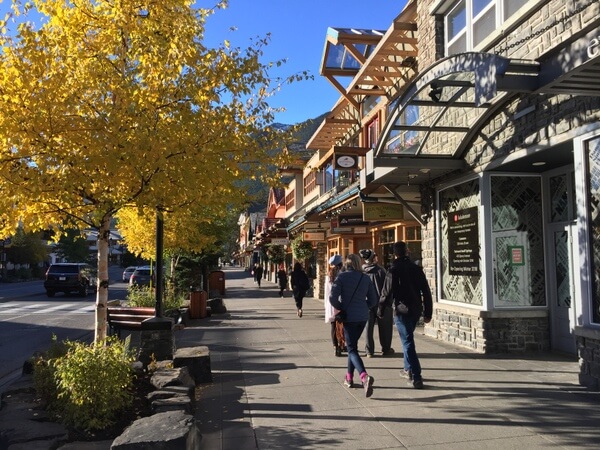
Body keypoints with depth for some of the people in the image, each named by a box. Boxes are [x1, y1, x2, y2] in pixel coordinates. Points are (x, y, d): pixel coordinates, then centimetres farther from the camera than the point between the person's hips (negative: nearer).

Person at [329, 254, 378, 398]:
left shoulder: (342, 276, -8)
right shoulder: (365, 278, 5)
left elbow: (333, 297, -14)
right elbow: (373, 300, 7)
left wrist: (340, 308, 3)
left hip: (349, 317, -5)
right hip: (363, 317, 5)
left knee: (352, 349, -3)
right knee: (353, 345, 22)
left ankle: (364, 376, -26)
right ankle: (349, 377, 29)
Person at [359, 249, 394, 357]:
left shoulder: (361, 272, -2)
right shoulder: (380, 270, -12)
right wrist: (387, 302, -4)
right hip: (380, 302, -3)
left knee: (369, 326, 8)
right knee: (384, 327, 11)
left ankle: (369, 350, 10)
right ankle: (386, 349, 20)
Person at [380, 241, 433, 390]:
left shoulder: (393, 270, -10)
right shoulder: (416, 268, 5)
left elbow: (387, 293, -12)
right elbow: (426, 292, 6)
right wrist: (428, 312, 11)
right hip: (416, 310, 6)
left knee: (407, 342, -3)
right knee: (408, 339, 23)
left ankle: (416, 377, -9)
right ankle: (408, 369, 35)